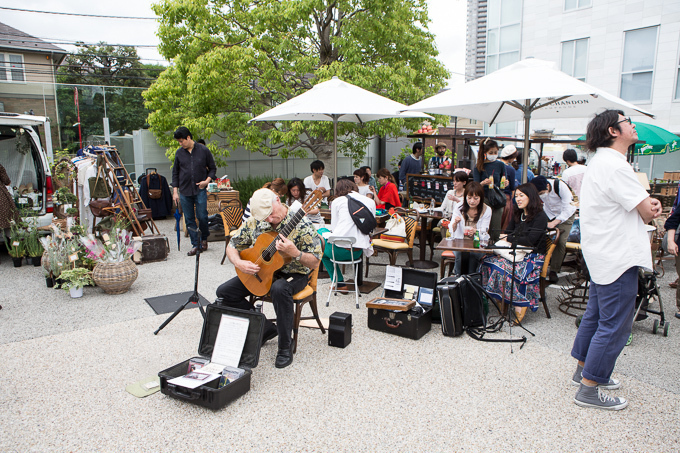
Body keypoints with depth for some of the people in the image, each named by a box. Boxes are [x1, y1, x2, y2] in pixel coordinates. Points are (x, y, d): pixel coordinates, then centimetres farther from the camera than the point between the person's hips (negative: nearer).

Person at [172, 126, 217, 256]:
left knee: (202, 216, -6)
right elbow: (175, 173, 12)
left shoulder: (203, 150, 0)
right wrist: (175, 191, 6)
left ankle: (204, 238, 21)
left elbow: (212, 168, 7)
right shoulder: (179, 153, 6)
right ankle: (196, 244, 11)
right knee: (189, 219, 3)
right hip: (184, 192, 3)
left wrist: (207, 180, -10)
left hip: (200, 190, -2)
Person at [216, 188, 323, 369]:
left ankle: (285, 347, -22)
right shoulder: (254, 222, -4)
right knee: (224, 292, -8)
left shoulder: (301, 224, -19)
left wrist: (294, 253, -36)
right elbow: (232, 246, 7)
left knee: (279, 289, -40)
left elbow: (314, 262, -17)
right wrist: (238, 263, -14)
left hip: (293, 274, -5)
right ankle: (265, 328, 4)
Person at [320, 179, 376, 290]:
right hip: (358, 252, 4)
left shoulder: (337, 201, 7)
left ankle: (339, 283, 23)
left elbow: (333, 228, 7)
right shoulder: (370, 202, 14)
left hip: (340, 250, -4)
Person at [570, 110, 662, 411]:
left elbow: (639, 205, 16)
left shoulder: (602, 162, 15)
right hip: (618, 256, -11)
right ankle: (589, 390, 4)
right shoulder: (614, 165, -19)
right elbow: (647, 213, -19)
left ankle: (584, 370, 34)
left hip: (603, 254, 11)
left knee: (596, 315, 20)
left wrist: (648, 203, -5)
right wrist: (651, 208, 4)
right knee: (615, 325, -4)